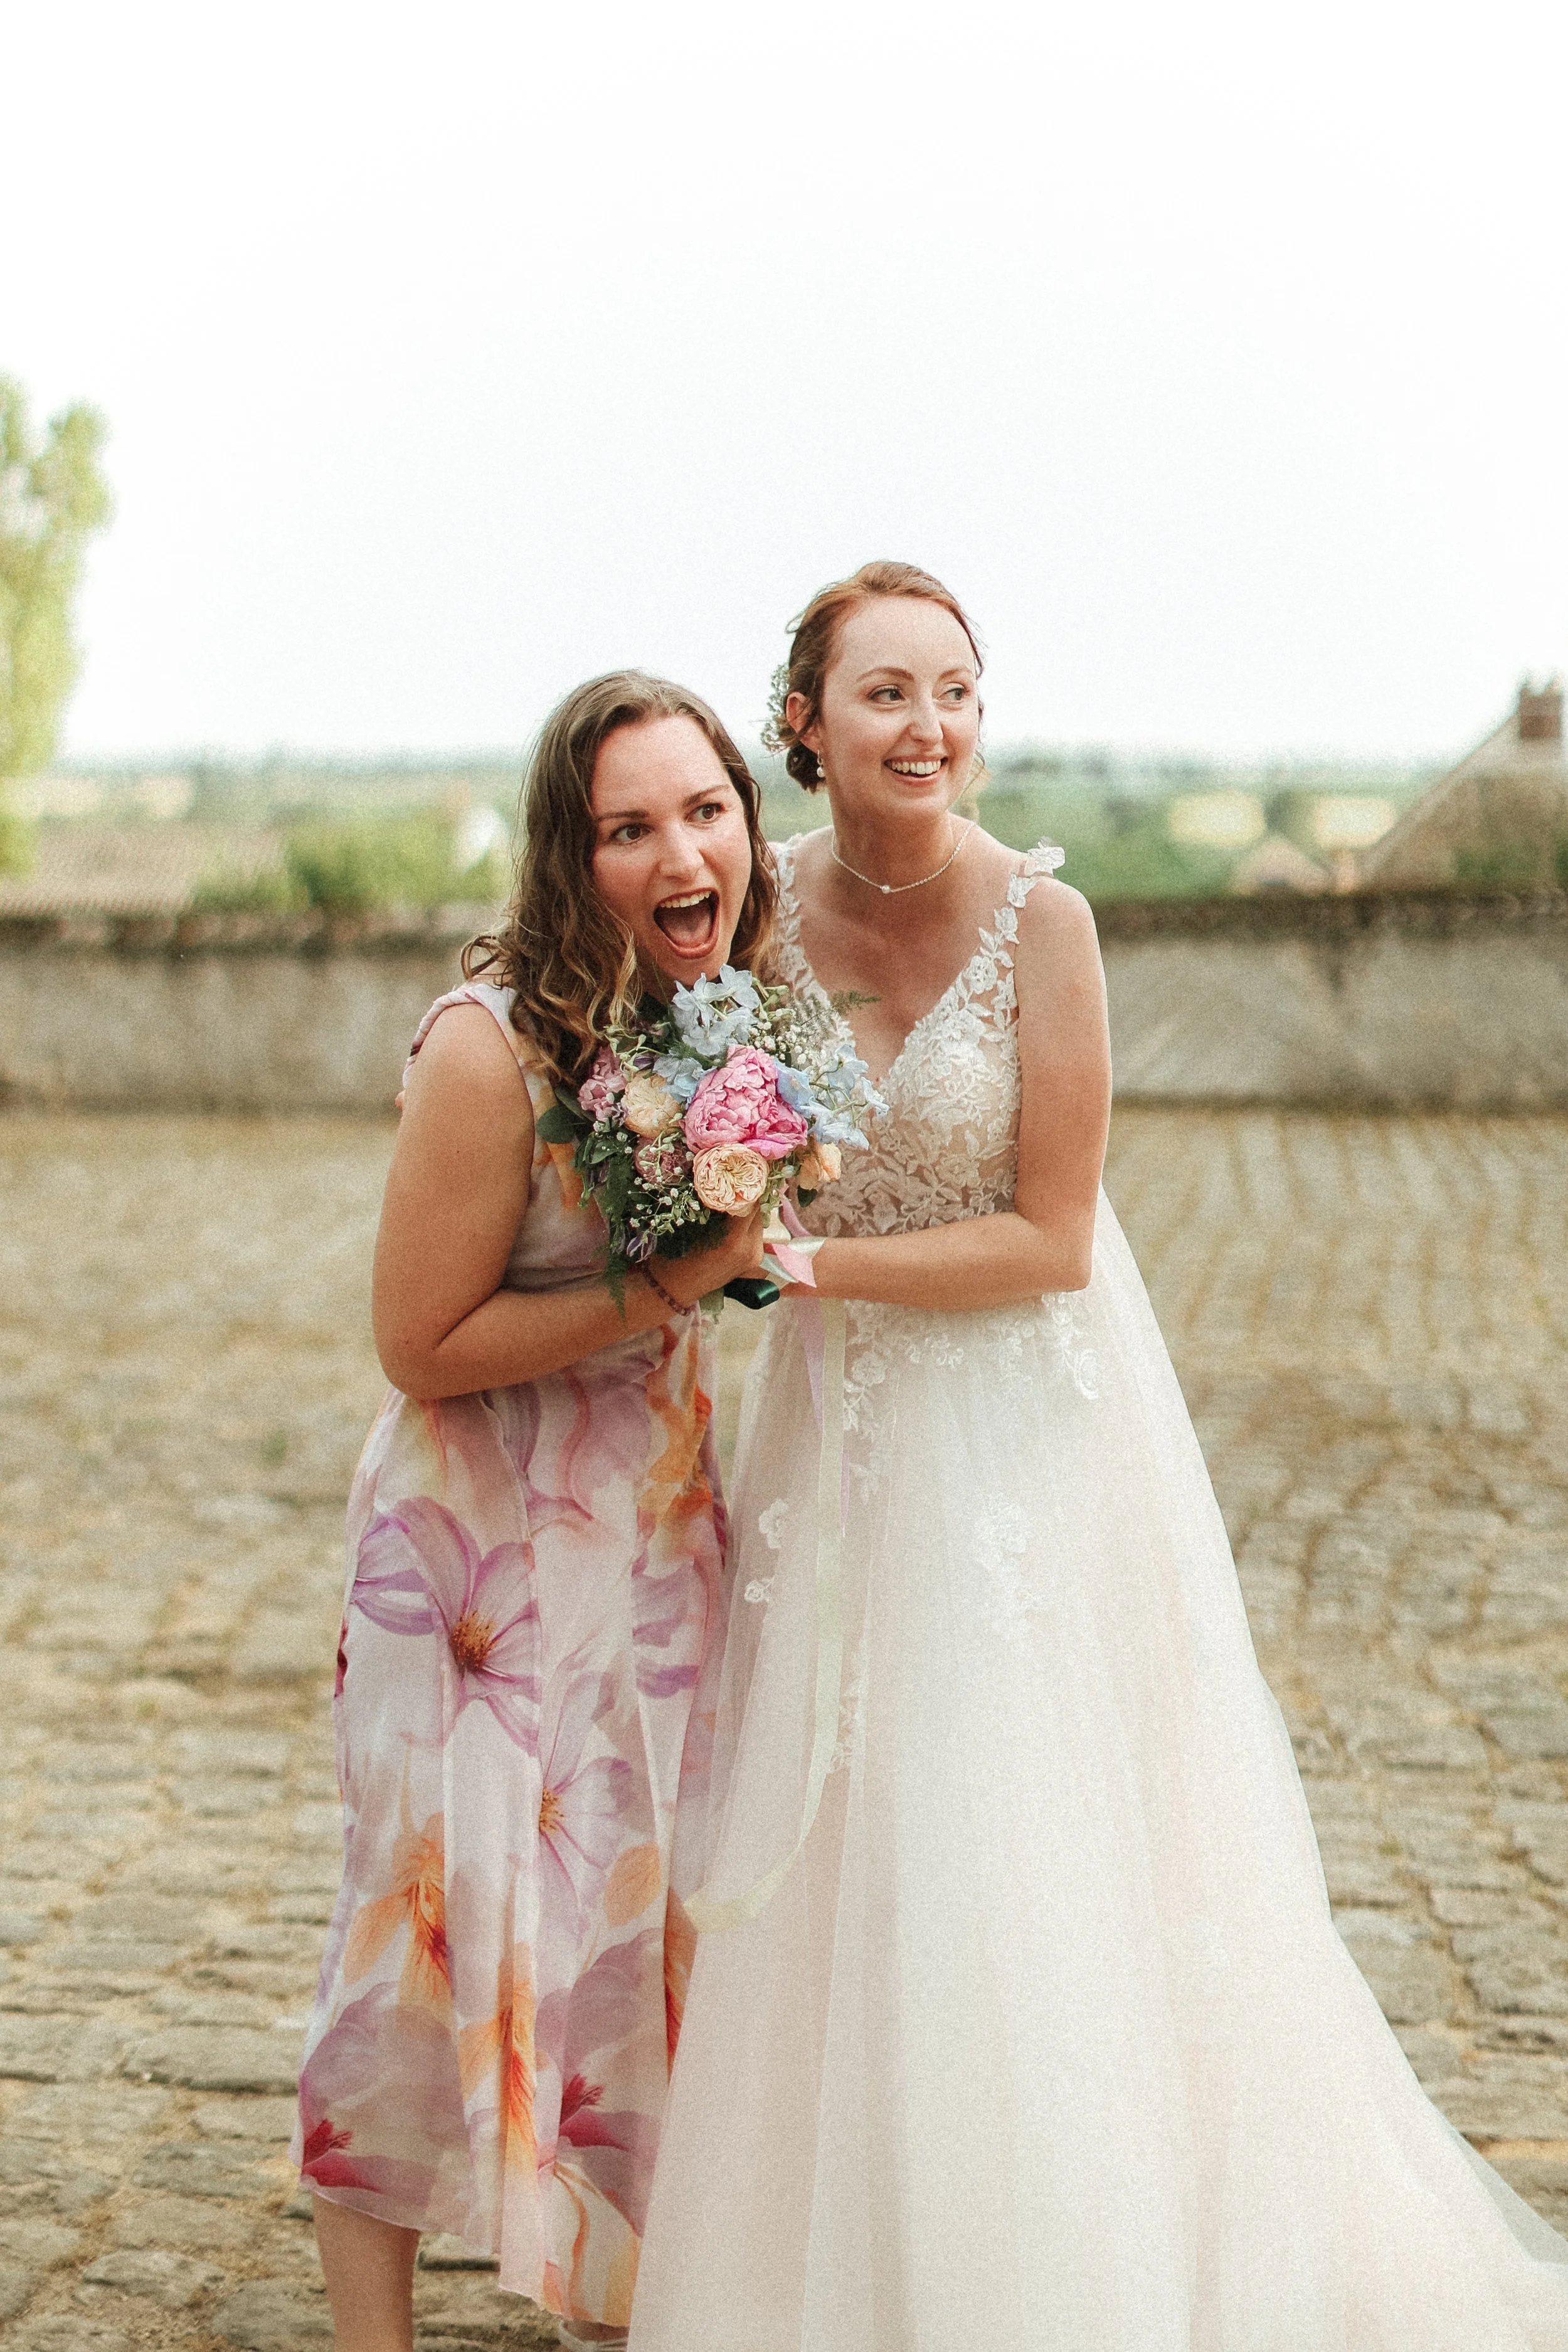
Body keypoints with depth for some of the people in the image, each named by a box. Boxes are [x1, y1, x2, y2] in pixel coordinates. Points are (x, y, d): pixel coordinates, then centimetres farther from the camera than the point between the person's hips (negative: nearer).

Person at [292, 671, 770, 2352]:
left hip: (658, 1531, 7)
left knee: (638, 1924, 16)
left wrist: (752, 1236, -2)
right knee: (448, 1936, -1)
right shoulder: (493, 1045, -24)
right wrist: (665, 1285, -24)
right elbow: (424, 1345, -20)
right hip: (478, 1543, -7)